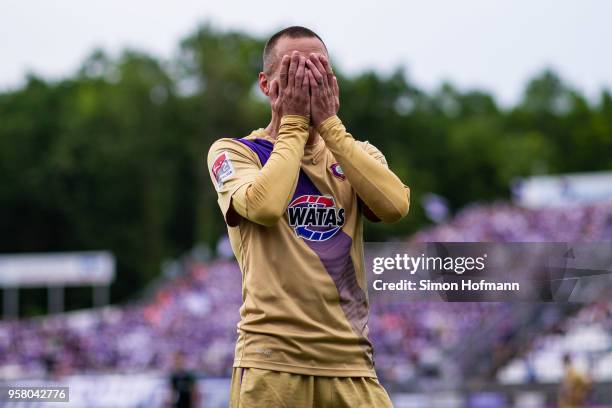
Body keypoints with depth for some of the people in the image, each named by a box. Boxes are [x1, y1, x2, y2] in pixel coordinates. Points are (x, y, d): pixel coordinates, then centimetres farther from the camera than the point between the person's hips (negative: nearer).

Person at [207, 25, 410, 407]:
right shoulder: (234, 152, 3)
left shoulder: (358, 154, 14)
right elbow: (265, 207, -19)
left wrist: (329, 123, -6)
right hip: (272, 362, -3)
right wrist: (294, 124, -6)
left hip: (351, 364, 3)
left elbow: (394, 206, -8)